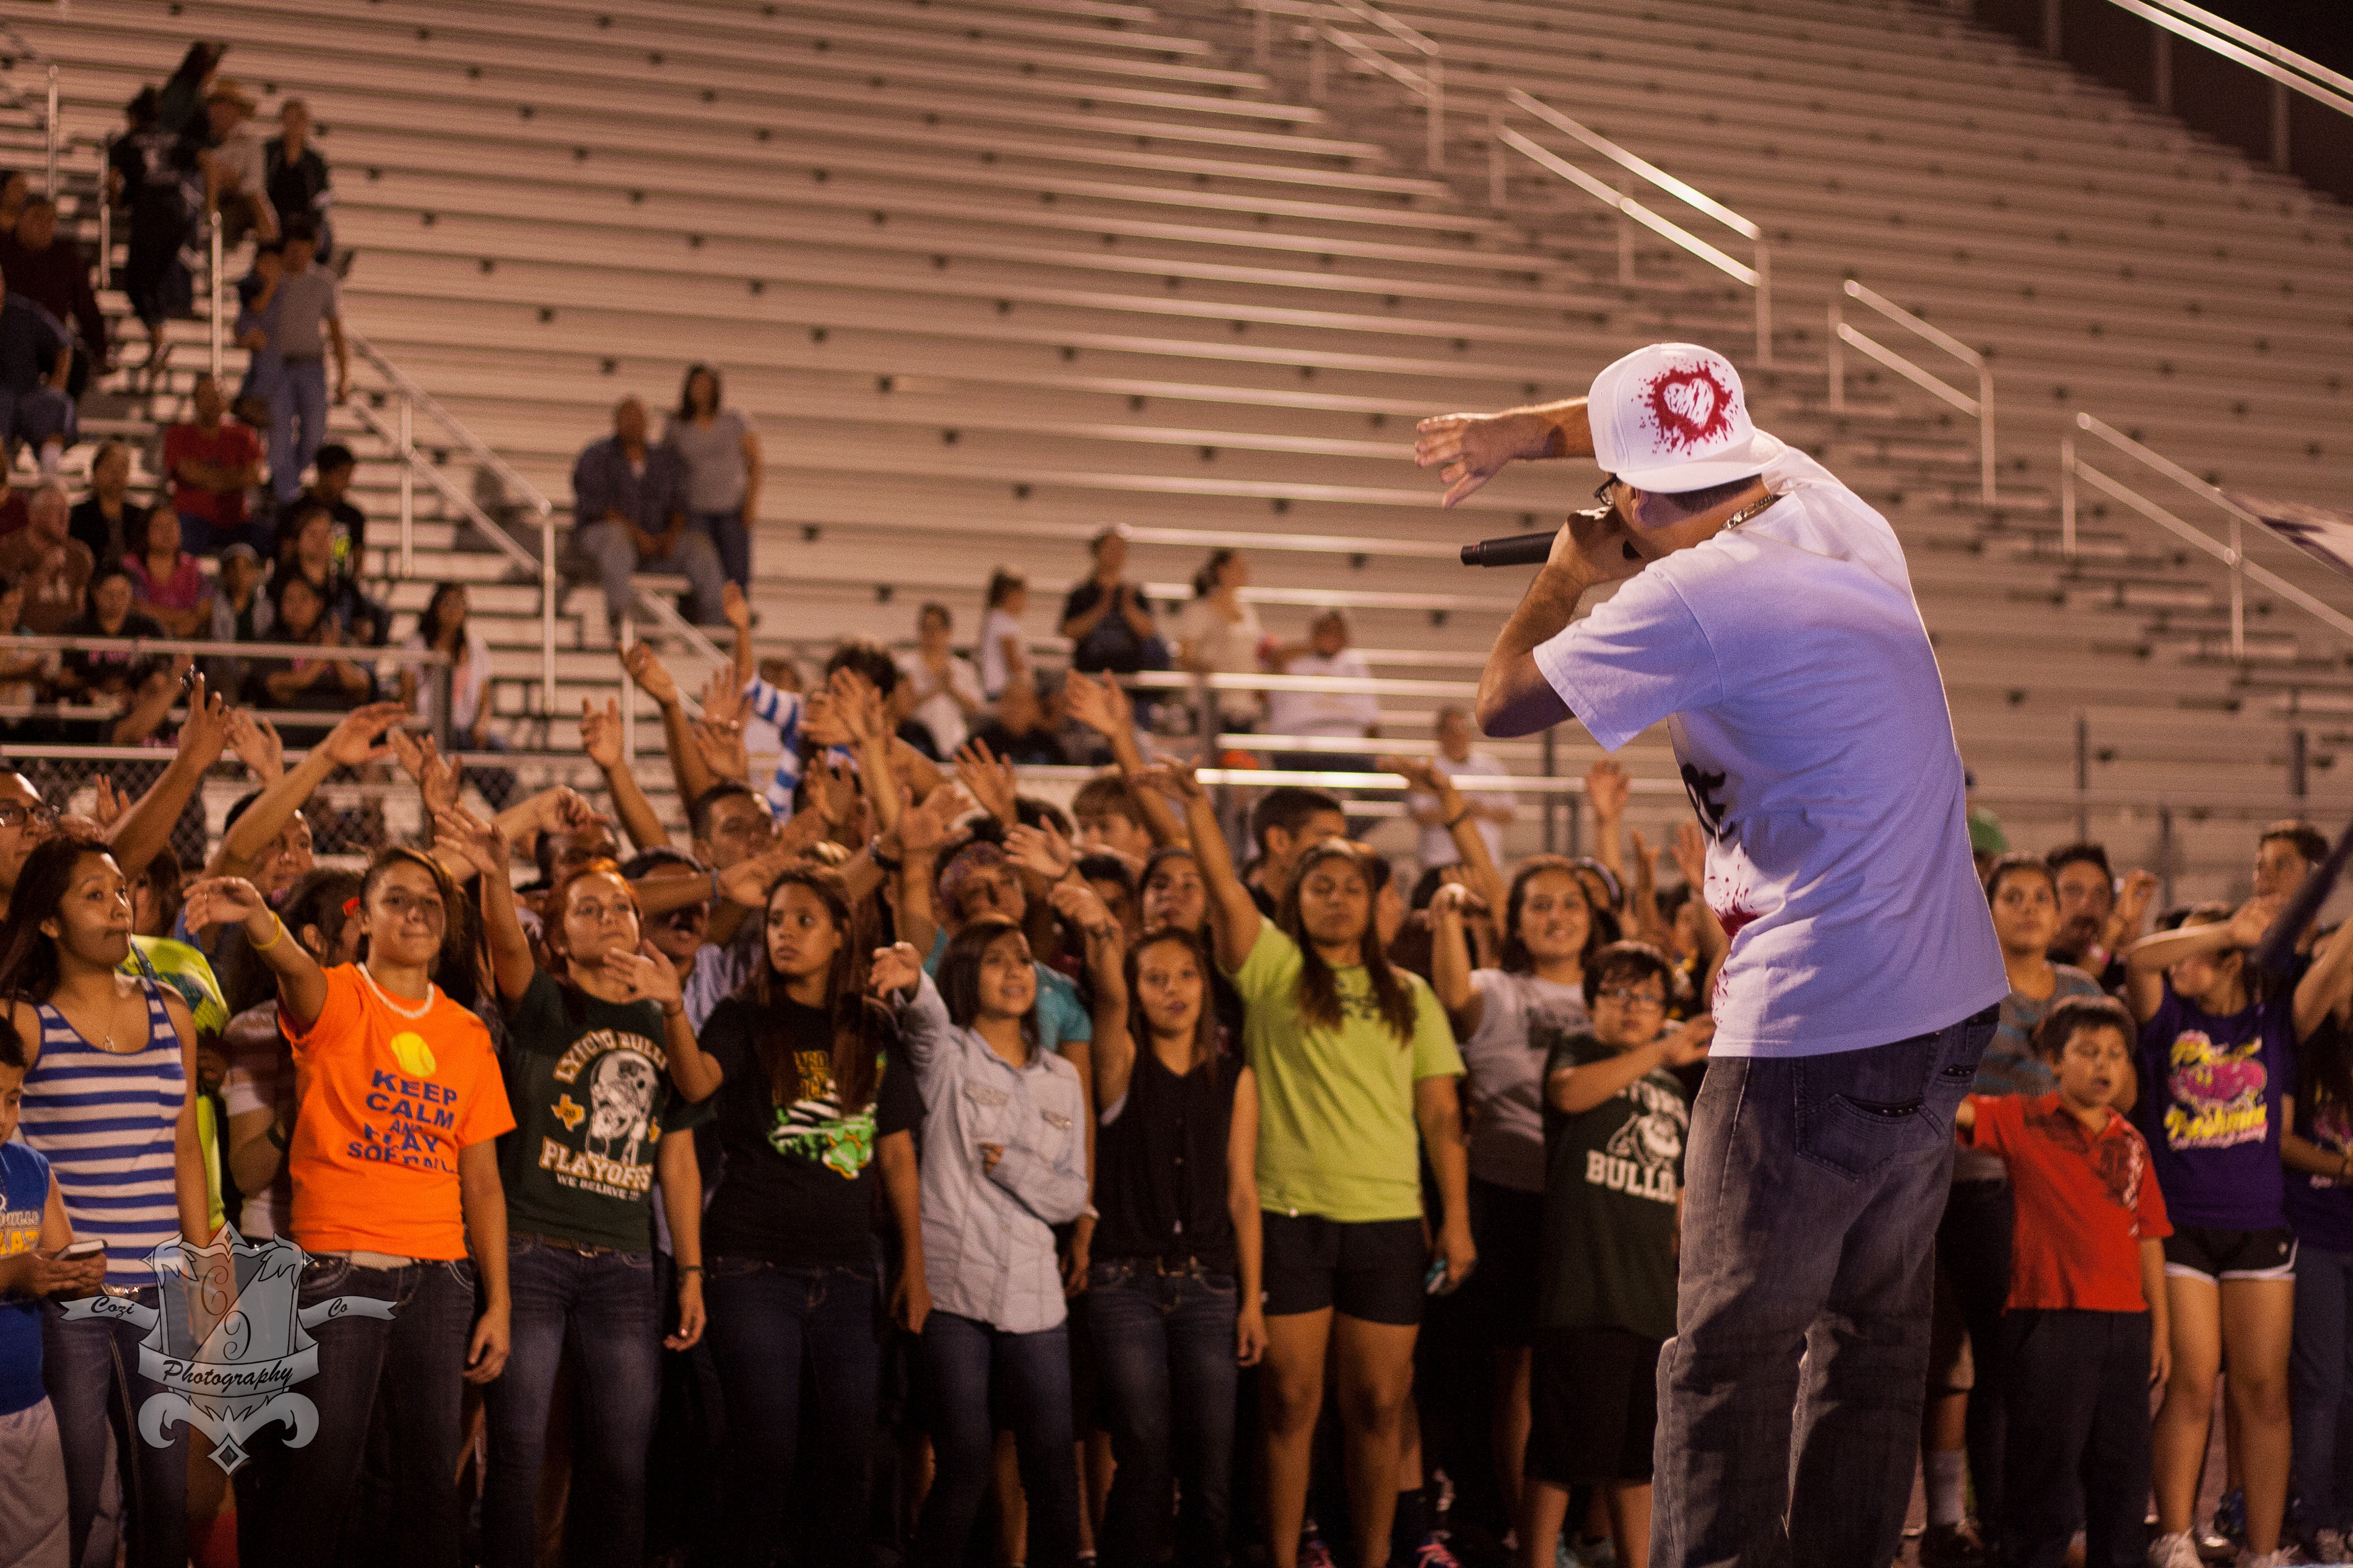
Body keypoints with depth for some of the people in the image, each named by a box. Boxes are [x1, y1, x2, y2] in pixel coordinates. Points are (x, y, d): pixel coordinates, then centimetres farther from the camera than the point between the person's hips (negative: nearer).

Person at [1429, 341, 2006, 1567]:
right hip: (1952, 1004, 9)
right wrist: (1518, 431, 27)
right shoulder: (1836, 514, 6)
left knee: (1732, 1353, -2)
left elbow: (1502, 706, -4)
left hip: (1813, 1030, -8)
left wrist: (1565, 576, 11)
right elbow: (1700, 420, 27)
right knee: (1875, 1325, 15)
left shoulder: (1690, 597, -16)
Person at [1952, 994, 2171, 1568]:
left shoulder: (2130, 1143, 11)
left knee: (2123, 1473, 10)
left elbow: (2149, 1239, 13)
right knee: (2046, 1470, 1)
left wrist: (2161, 1326, 12)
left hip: (2125, 1325, 4)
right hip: (2050, 1322, -4)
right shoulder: (2023, 1122, 0)